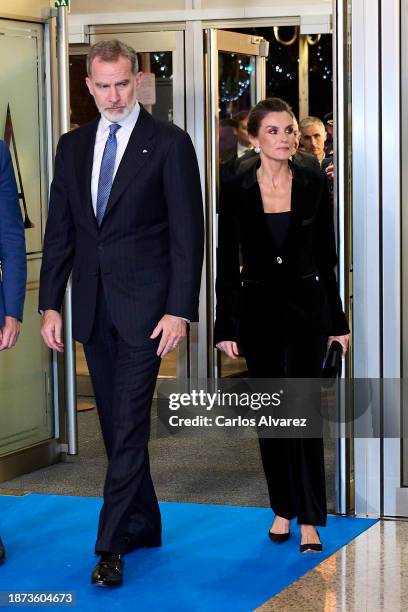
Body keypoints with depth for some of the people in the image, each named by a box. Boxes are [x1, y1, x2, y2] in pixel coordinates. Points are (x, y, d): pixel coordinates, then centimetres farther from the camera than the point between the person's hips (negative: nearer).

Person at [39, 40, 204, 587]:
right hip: (93, 308, 6)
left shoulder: (169, 143, -4)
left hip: (144, 306, -5)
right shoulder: (73, 146, 11)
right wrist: (50, 304, 5)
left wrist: (179, 310, -14)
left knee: (129, 425, -7)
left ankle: (111, 545, -3)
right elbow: (59, 231, 12)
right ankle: (143, 525, 27)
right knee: (115, 425, 13)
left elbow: (187, 233, -7)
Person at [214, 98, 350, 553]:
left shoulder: (314, 184, -1)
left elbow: (326, 255, 4)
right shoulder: (237, 191, -2)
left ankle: (309, 519, -4)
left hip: (306, 306, -1)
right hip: (259, 308, 1)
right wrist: (226, 327, -3)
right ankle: (283, 509, 20)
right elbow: (227, 263, 1)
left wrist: (336, 320, 4)